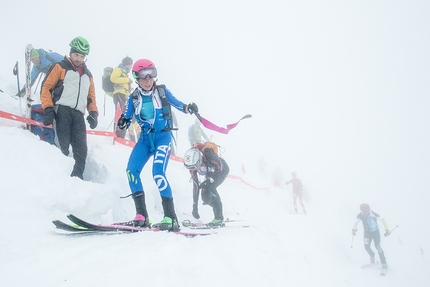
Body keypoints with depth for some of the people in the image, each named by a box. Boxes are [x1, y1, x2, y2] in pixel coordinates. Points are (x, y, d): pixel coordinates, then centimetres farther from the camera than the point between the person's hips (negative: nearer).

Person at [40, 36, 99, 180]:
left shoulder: (88, 75, 27)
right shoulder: (61, 67, 11)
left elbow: (91, 96, 28)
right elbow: (46, 87, 4)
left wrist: (93, 113, 9)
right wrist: (48, 109, -9)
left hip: (78, 114, 5)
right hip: (62, 110, -5)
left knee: (81, 149, -5)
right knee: (62, 146, -18)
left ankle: (77, 177, -1)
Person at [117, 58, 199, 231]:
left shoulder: (162, 91, -2)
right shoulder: (134, 98, 4)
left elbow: (177, 104, 0)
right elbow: (127, 118, 8)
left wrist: (188, 108, -22)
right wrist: (123, 123, -15)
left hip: (163, 136, -4)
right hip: (145, 137, 4)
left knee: (158, 173, -21)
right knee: (131, 170, -11)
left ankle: (171, 218, -17)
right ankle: (141, 215, -4)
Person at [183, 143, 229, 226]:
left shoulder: (208, 154, -40)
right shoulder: (192, 164, -22)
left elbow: (220, 167, -24)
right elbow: (195, 184, -17)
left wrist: (209, 180, -30)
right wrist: (195, 206, -16)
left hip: (222, 170, -5)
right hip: (211, 174, 6)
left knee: (210, 187, -27)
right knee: (205, 196, -10)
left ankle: (219, 218, -21)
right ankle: (218, 211, 13)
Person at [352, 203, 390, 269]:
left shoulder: (374, 214, -27)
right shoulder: (360, 216, -17)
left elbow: (383, 221, -18)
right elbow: (356, 222, 1)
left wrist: (387, 230, -26)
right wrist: (354, 229, -15)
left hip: (375, 232, -2)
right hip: (367, 233, 2)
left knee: (378, 247, -10)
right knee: (367, 247, -10)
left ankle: (384, 262, 5)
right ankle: (372, 255, 24)